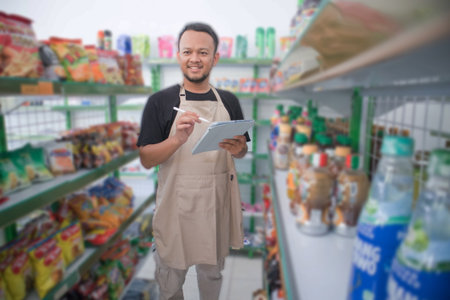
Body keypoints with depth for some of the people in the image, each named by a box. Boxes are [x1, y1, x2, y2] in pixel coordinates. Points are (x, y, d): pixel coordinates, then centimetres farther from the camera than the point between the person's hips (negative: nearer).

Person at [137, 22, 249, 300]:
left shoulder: (229, 101, 3)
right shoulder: (160, 101, -6)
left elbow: (242, 151, 11)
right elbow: (146, 159, -8)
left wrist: (237, 149, -13)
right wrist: (178, 139, -26)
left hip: (218, 201, 3)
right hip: (176, 202, -2)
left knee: (212, 271, 23)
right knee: (171, 275, 16)